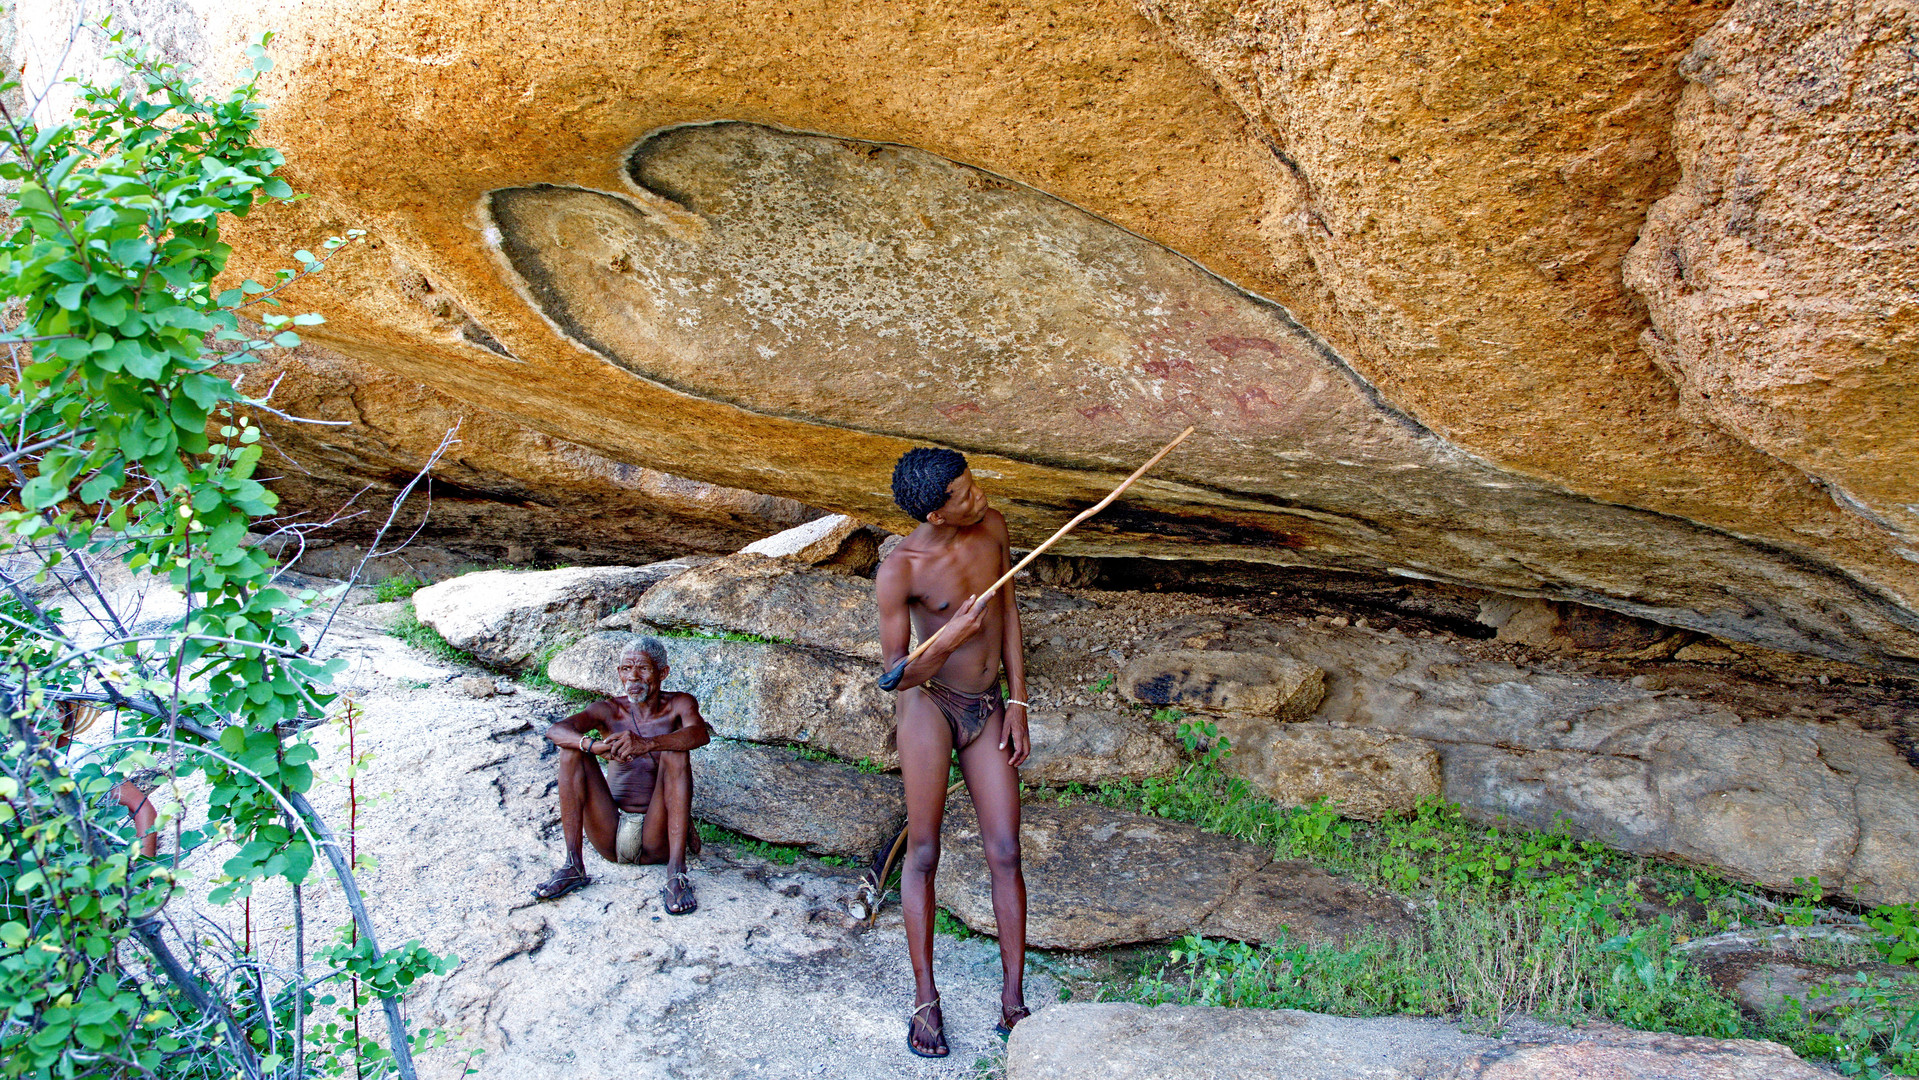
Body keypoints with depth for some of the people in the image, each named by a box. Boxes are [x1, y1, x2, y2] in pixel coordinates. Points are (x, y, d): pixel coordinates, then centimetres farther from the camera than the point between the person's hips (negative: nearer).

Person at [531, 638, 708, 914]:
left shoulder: (679, 705, -1)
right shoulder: (608, 711, 3)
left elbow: (700, 734, -25)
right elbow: (555, 731, -16)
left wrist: (647, 744, -43)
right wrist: (595, 746, -38)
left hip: (657, 841, -2)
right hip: (610, 837, 2)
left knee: (675, 753, -25)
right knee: (572, 749, -12)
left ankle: (676, 873, -32)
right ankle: (573, 866, -13)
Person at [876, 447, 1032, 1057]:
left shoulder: (992, 526, -4)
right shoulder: (899, 572, -18)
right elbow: (898, 674, -12)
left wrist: (1017, 701, 5)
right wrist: (949, 639, -31)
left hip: (986, 710, 4)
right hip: (928, 704, -4)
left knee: (1005, 853, 2)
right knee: (923, 853, 1)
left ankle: (1012, 998, 13)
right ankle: (925, 999, 14)